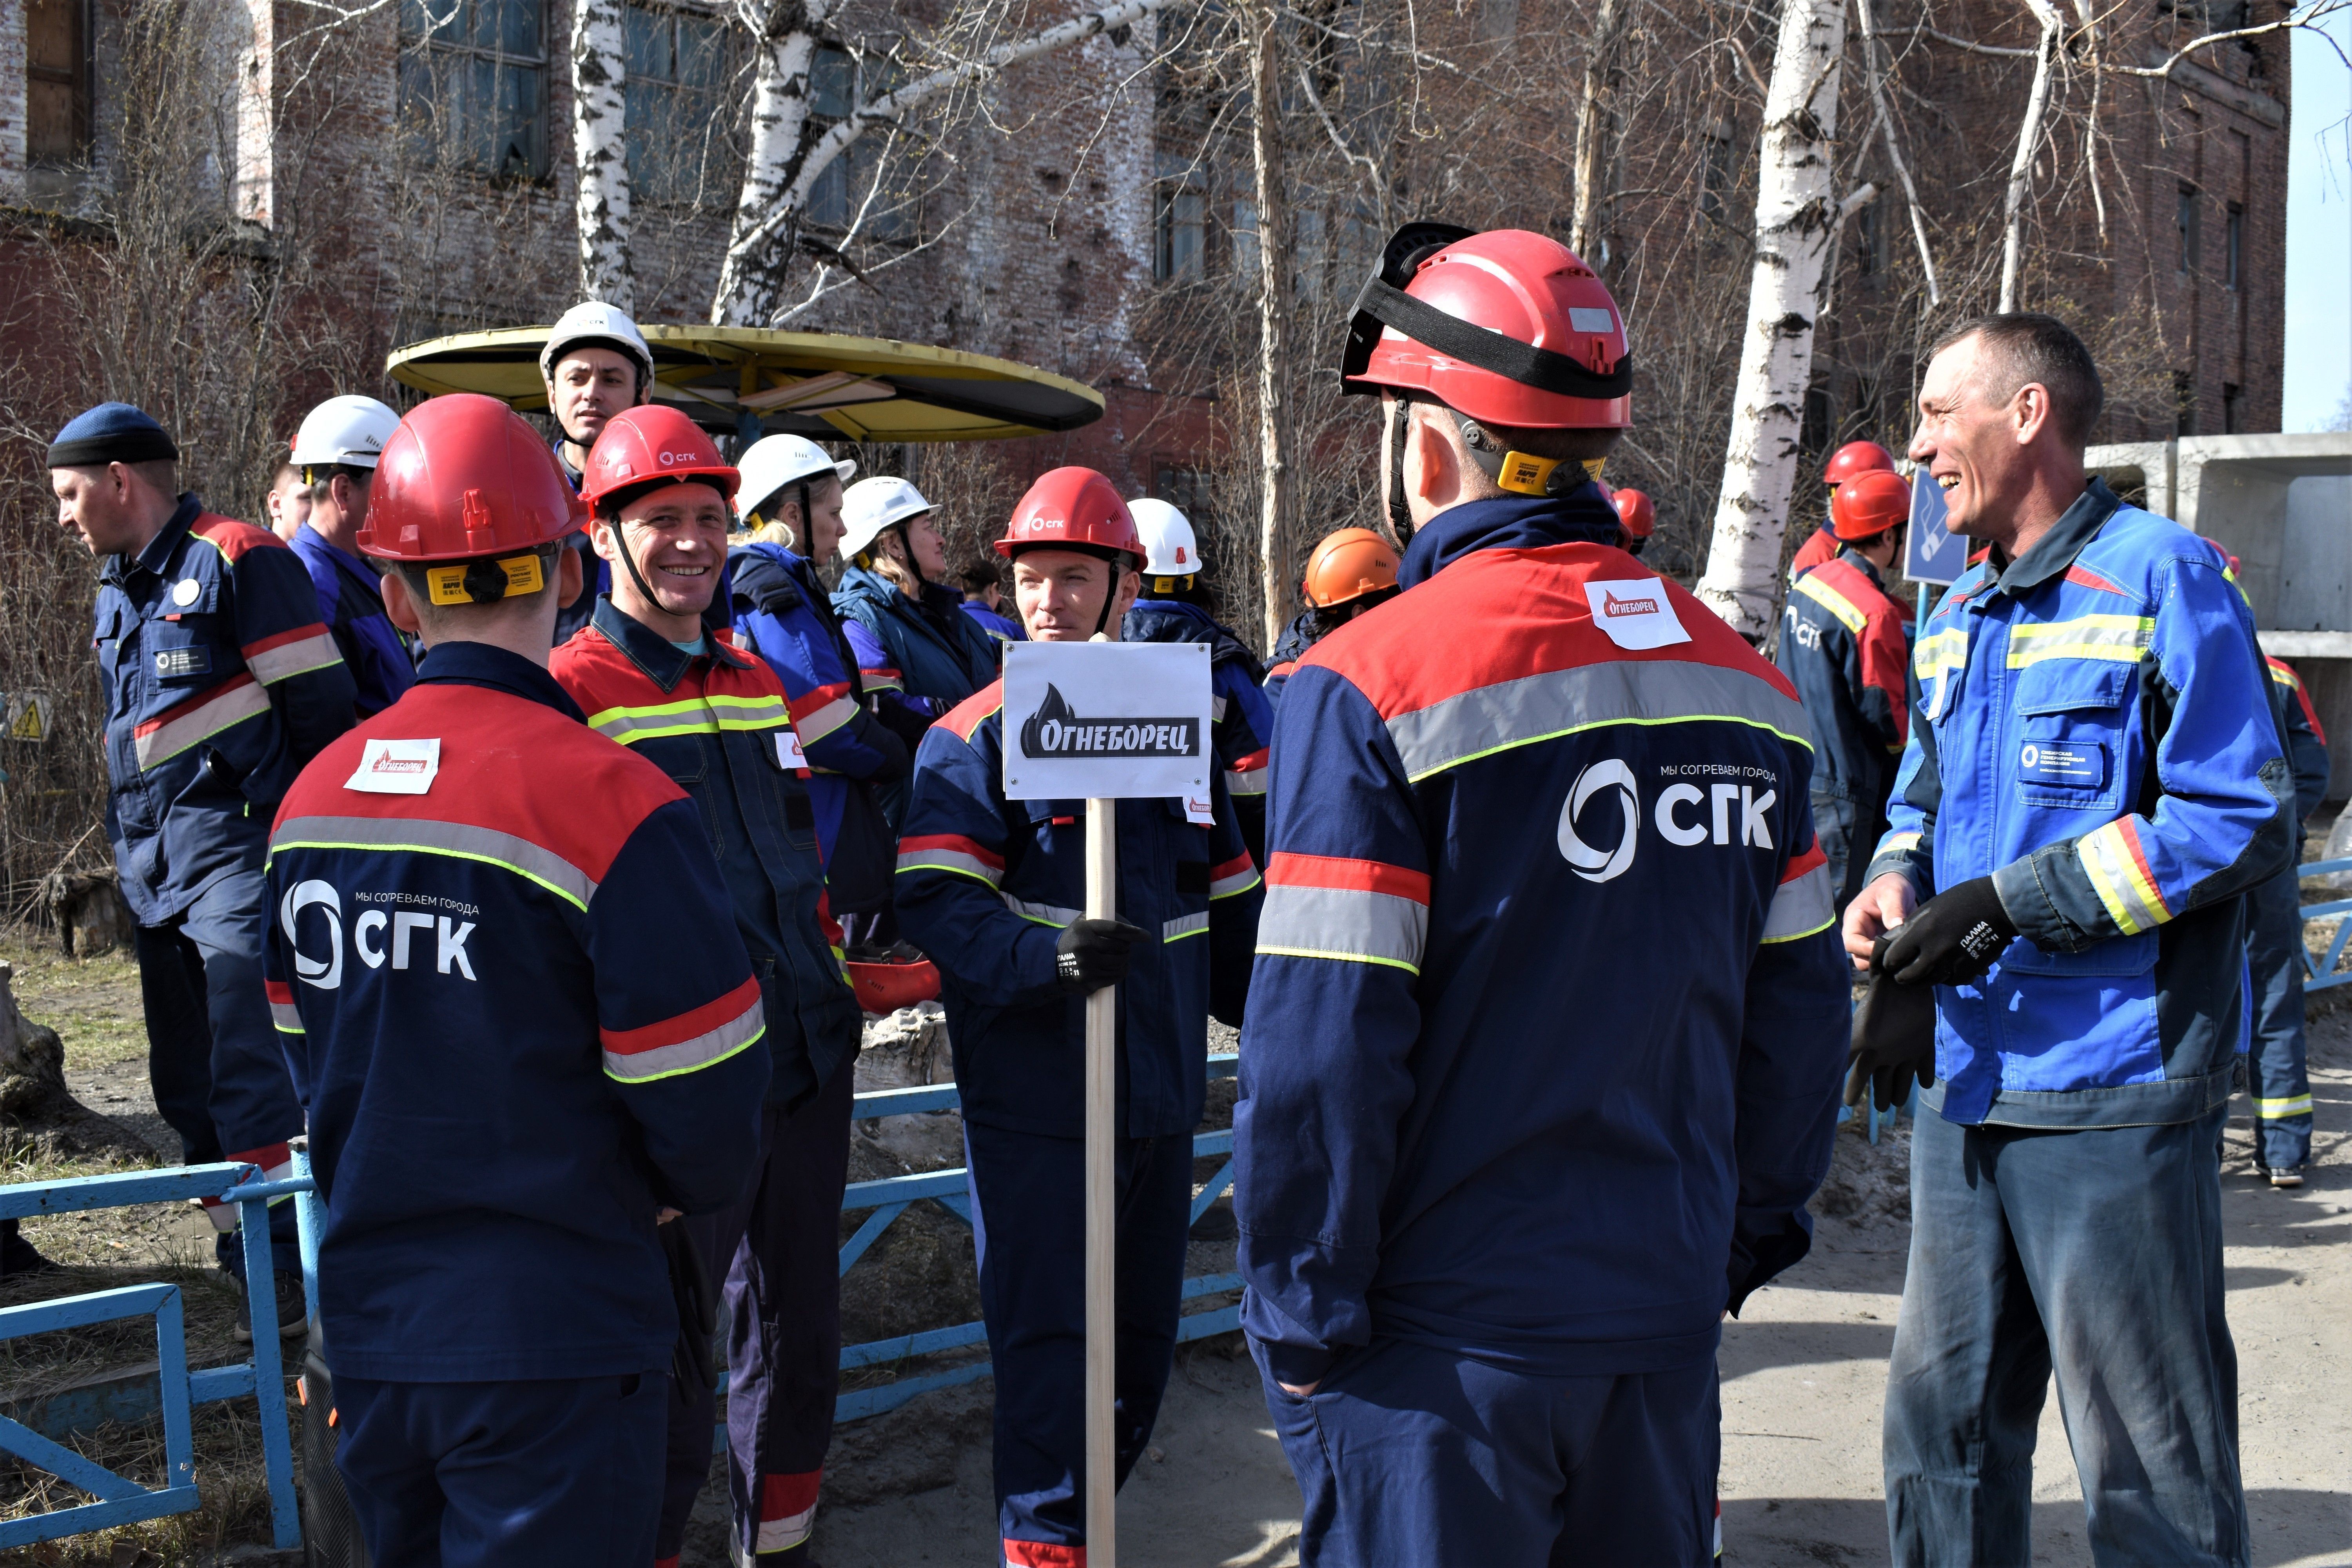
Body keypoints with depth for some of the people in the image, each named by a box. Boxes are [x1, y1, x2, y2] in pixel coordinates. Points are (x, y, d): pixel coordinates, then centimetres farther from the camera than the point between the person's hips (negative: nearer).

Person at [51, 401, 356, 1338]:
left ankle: (288, 1266, -11)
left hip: (236, 847, -9)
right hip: (152, 865, 9)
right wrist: (130, 848, 22)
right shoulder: (118, 592, 20)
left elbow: (320, 700, -11)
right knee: (187, 1082, 10)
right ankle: (247, 1257, 19)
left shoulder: (235, 559, -7)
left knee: (250, 1069, -15)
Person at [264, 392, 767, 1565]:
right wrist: (686, 1190, 7)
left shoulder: (314, 796, 1)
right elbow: (702, 1100, -15)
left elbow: (309, 1055, 13)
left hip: (367, 1326, 6)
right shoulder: (610, 803, -18)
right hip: (552, 1346, -6)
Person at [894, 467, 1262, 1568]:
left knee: (1142, 1346, 14)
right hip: (1033, 1099, -5)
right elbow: (937, 900, -16)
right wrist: (1045, 958, -32)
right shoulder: (974, 739, -4)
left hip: (1161, 1094, 5)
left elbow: (1229, 906, 20)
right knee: (1048, 1345, -3)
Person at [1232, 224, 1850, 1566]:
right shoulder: (1743, 683, 5)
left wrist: (1303, 1315, -7)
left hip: (1446, 1349, -6)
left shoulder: (1375, 684, -15)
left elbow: (1319, 1049, -18)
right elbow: (1801, 1009, 10)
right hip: (1670, 1322, 6)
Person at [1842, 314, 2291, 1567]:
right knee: (1941, 1422, 15)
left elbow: (2246, 820, -14)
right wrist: (1894, 889, 1)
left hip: (2113, 1095, -8)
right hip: (1968, 1079, 8)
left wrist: (2011, 904, -18)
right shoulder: (1957, 618, 15)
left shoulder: (2160, 579, -9)